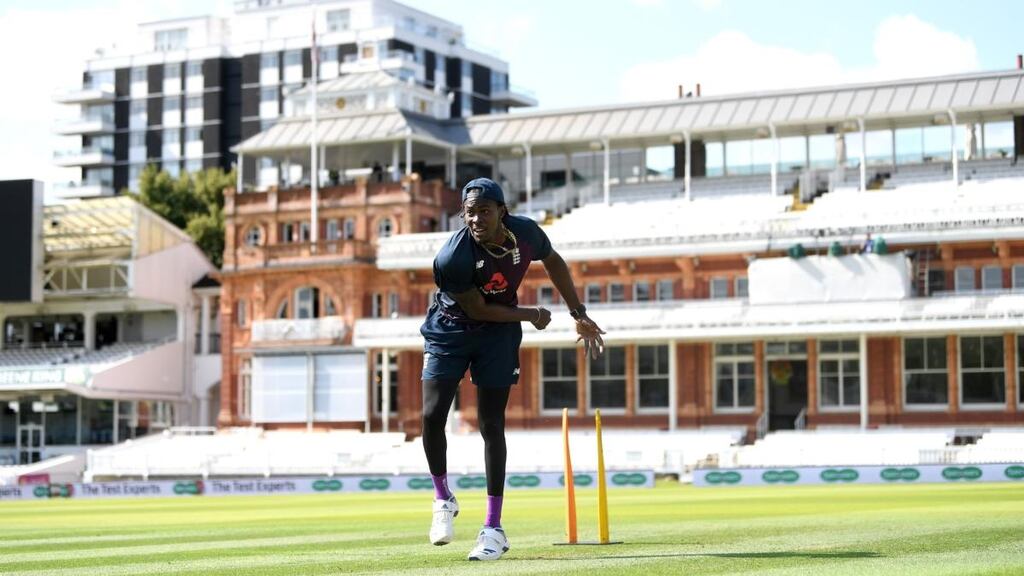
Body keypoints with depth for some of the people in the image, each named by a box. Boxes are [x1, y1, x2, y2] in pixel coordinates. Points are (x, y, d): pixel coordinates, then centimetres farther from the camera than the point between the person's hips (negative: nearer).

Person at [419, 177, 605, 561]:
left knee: (491, 425, -2)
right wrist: (530, 315, -12)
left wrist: (580, 315, 7)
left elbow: (552, 261, 4)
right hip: (450, 328, -2)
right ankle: (443, 499, 14)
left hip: (499, 334, 2)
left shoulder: (525, 233, -18)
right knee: (432, 415, -12)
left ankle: (494, 528, 4)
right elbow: (478, 309, -19)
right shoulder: (452, 259, -30)